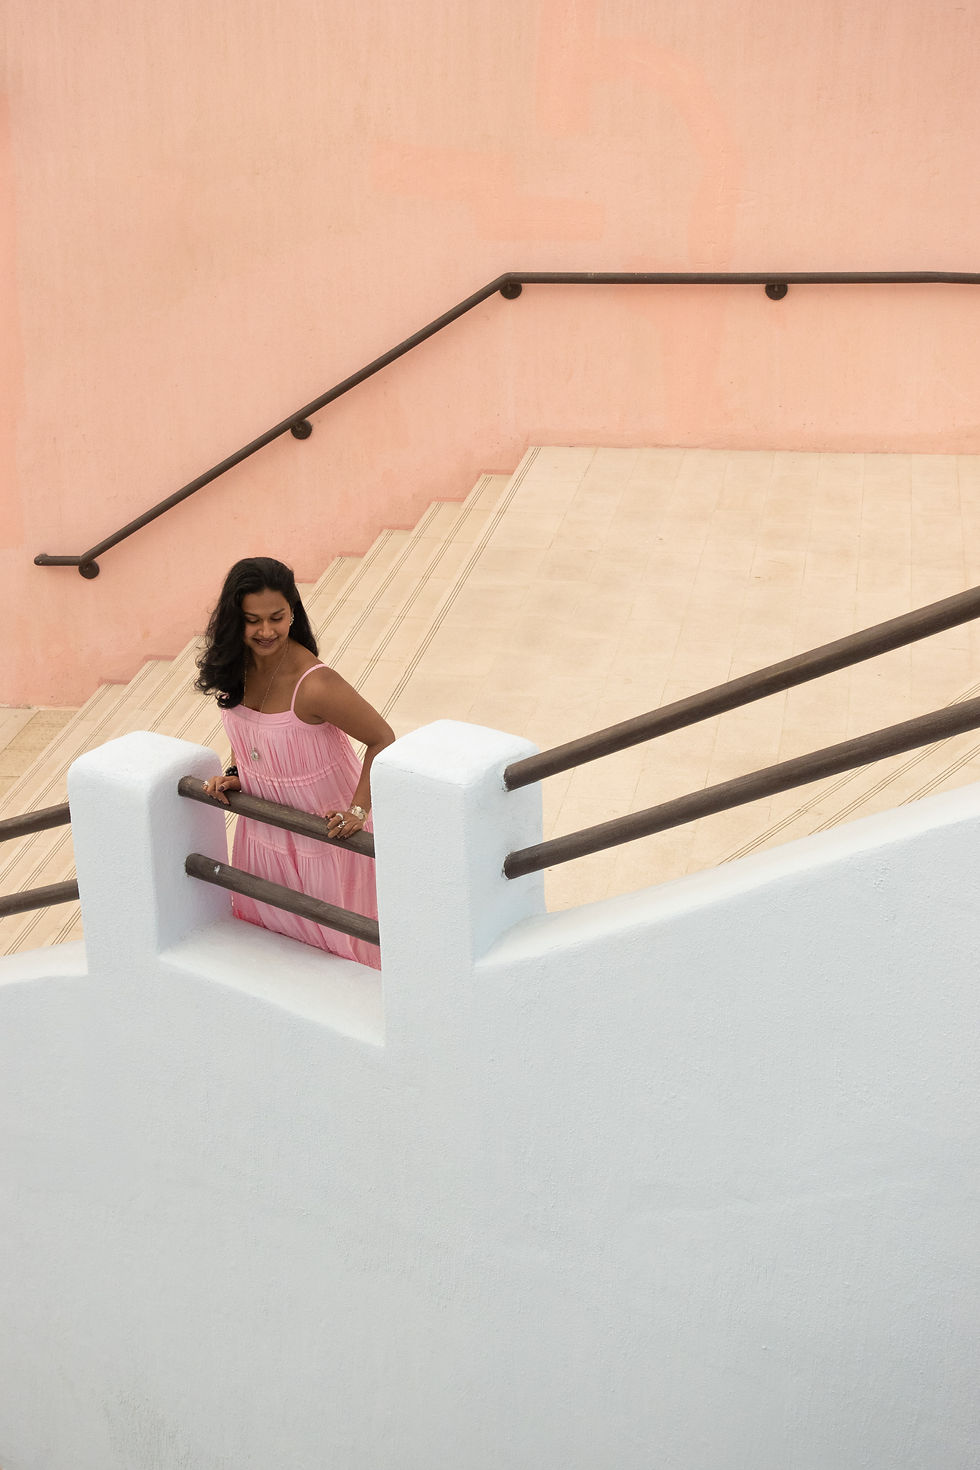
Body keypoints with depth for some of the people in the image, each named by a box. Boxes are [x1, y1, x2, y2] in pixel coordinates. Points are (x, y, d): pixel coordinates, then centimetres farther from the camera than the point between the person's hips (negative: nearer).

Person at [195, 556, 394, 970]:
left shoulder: (314, 685, -32)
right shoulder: (238, 666, -10)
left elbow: (382, 740, -24)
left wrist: (358, 810, -30)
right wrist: (234, 774, -5)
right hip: (262, 832, 7)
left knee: (331, 939, 11)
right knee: (263, 931, 25)